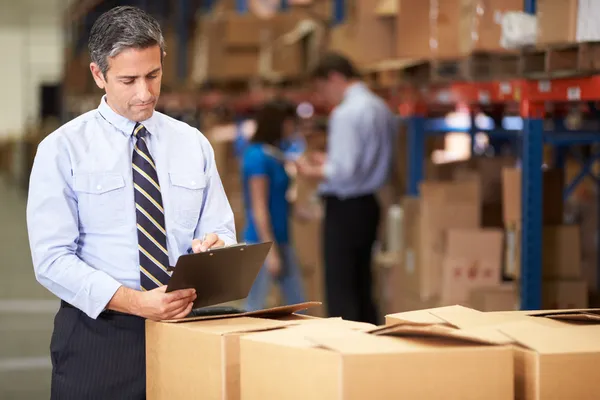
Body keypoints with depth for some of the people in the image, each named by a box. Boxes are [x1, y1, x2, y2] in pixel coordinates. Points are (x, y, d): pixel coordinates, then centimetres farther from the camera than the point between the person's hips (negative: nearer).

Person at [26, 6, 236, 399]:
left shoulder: (194, 144, 7)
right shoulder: (63, 149, -4)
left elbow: (222, 233, 7)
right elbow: (53, 259, -11)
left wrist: (214, 246, -17)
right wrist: (135, 302, -24)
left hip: (184, 328, 3)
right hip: (98, 335, -3)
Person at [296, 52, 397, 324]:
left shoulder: (346, 113, -17)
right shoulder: (381, 109, 11)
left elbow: (344, 172, -22)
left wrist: (312, 172, -6)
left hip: (344, 209, -9)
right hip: (369, 205, 9)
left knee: (340, 292, -5)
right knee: (362, 289, 15)